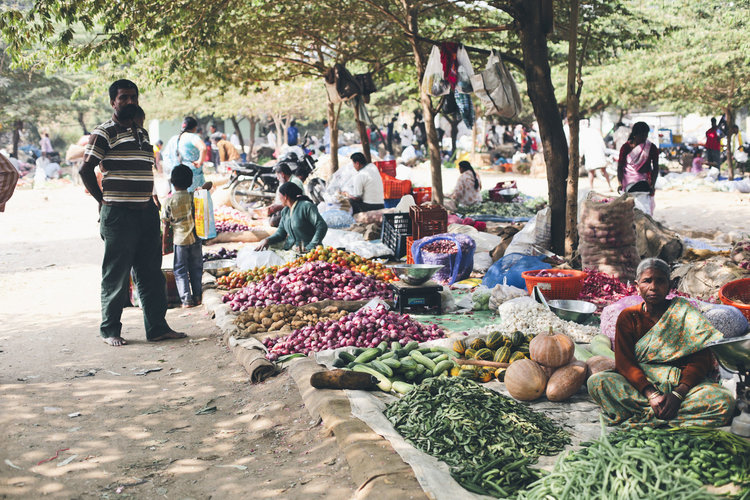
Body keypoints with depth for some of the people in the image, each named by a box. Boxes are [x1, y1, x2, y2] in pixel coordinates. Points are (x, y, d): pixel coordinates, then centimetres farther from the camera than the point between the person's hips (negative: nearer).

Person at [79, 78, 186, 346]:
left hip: (147, 212, 7)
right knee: (116, 274, 1)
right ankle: (110, 329, 13)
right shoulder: (104, 133, -6)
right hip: (118, 214, -7)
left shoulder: (142, 133, 17)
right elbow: (85, 170, -8)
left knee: (151, 273, 9)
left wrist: (150, 203, 14)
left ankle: (157, 327, 15)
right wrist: (104, 201, -5)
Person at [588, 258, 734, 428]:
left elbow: (700, 360, -3)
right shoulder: (628, 317, 7)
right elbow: (624, 362, -5)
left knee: (724, 402, -31)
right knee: (597, 382, -29)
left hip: (681, 384, 0)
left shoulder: (685, 312, 5)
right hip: (639, 385, 0)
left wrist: (678, 393, -20)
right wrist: (651, 394, -22)